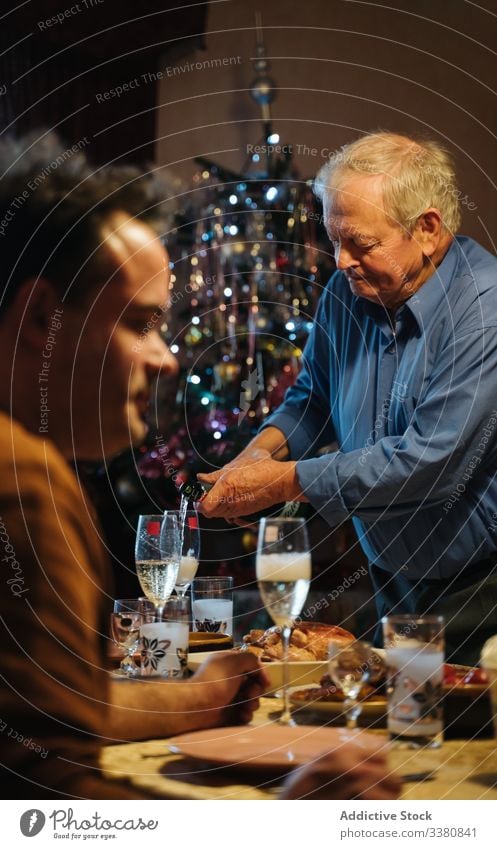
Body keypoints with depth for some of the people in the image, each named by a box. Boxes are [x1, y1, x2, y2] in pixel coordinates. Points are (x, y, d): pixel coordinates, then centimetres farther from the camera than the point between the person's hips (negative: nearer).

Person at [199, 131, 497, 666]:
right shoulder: (346, 293, 1)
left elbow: (433, 460, -28)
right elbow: (313, 400, 16)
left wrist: (287, 481, -23)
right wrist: (265, 447, -6)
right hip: (391, 581, 6)